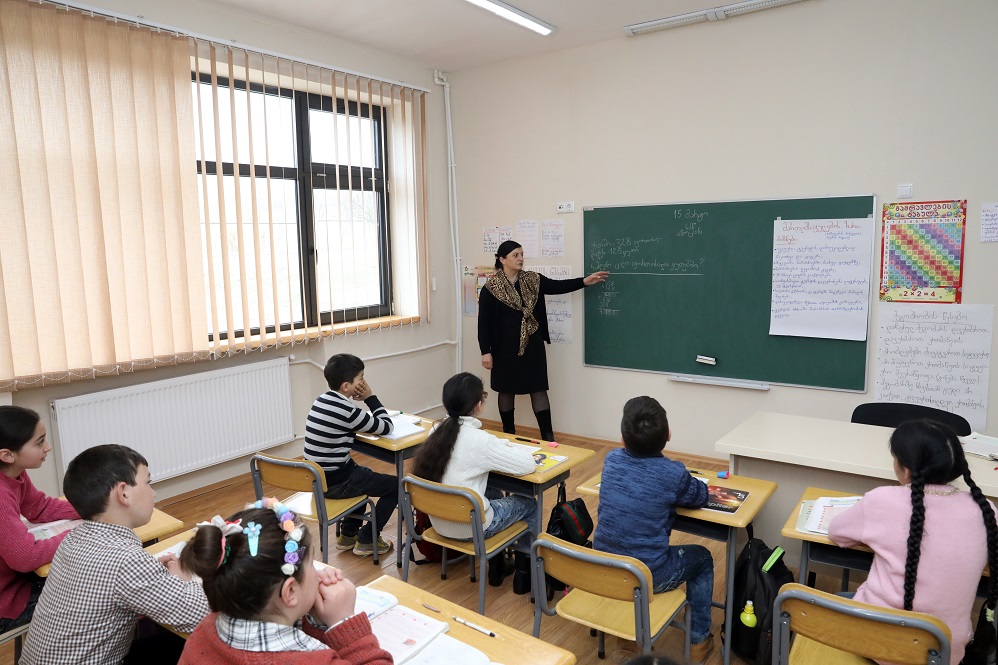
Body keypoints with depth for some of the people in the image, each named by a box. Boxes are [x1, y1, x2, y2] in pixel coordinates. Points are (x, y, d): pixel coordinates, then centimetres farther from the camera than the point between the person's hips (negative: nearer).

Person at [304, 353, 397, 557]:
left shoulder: (321, 400, 3)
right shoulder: (347, 411, -21)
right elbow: (386, 427, -10)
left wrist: (362, 401, 3)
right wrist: (371, 397, -5)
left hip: (317, 478, 9)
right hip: (334, 482, -9)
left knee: (364, 475, 34)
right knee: (396, 485, 6)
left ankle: (348, 534, 35)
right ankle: (366, 541, 15)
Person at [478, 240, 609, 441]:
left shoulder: (533, 280, 3)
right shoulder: (491, 288, -9)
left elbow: (558, 286, 3)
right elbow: (483, 322, -8)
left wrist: (585, 281, -9)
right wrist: (485, 351, -9)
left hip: (533, 345, 3)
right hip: (505, 347, -3)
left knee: (538, 389, 4)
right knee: (506, 390, 9)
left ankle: (548, 436, 9)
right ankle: (509, 434, 25)